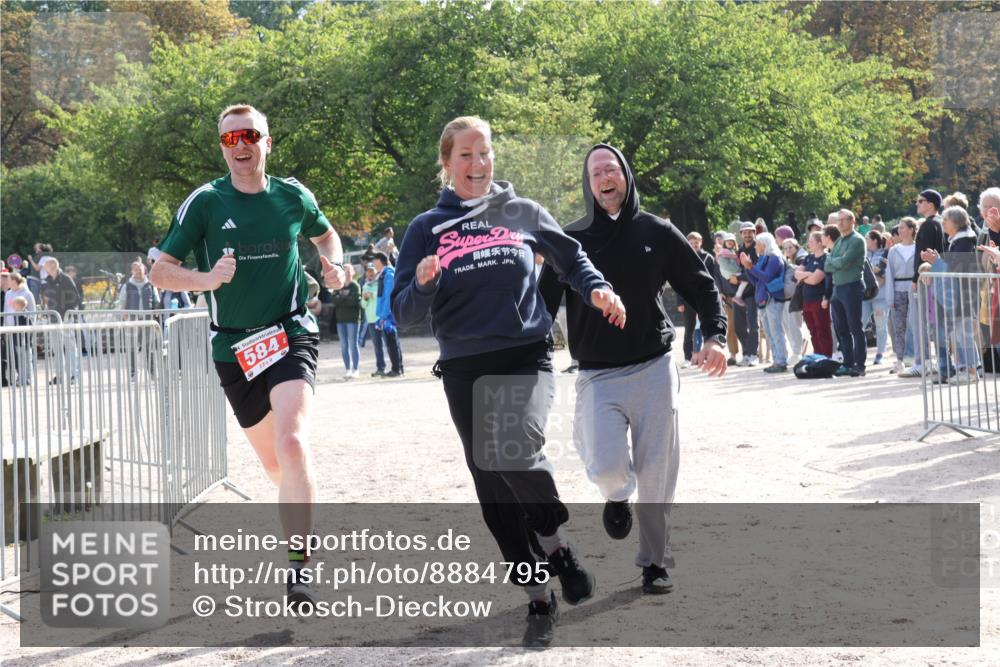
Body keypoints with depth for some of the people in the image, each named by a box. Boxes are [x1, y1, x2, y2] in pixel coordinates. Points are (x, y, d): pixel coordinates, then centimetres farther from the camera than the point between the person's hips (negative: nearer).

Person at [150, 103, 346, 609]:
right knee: (274, 464, 13)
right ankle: (297, 538, 39)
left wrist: (333, 264, 2)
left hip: (291, 335, -1)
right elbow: (160, 272, -5)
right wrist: (206, 279, -24)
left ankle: (299, 567, -23)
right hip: (233, 349, 1)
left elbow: (325, 235, 24)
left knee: (292, 443, -25)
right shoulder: (205, 202, -4)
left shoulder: (293, 196, 2)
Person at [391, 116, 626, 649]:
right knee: (494, 492, 2)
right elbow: (404, 314, 3)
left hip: (525, 359, -2)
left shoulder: (523, 213, 7)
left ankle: (555, 543, 0)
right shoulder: (427, 229, 6)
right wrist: (423, 284, -18)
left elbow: (570, 259, 22)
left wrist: (597, 288, 2)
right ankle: (539, 600, 18)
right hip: (464, 372, 2)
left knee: (516, 453, -28)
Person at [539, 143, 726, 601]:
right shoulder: (570, 241, 3)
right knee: (606, 467, -18)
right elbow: (544, 304, 5)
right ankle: (618, 496, 19)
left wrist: (715, 336, -6)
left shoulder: (656, 233, 5)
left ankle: (655, 562, 18)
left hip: (653, 370, 1)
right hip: (598, 376, -1)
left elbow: (701, 285, 9)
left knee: (656, 472, 1)